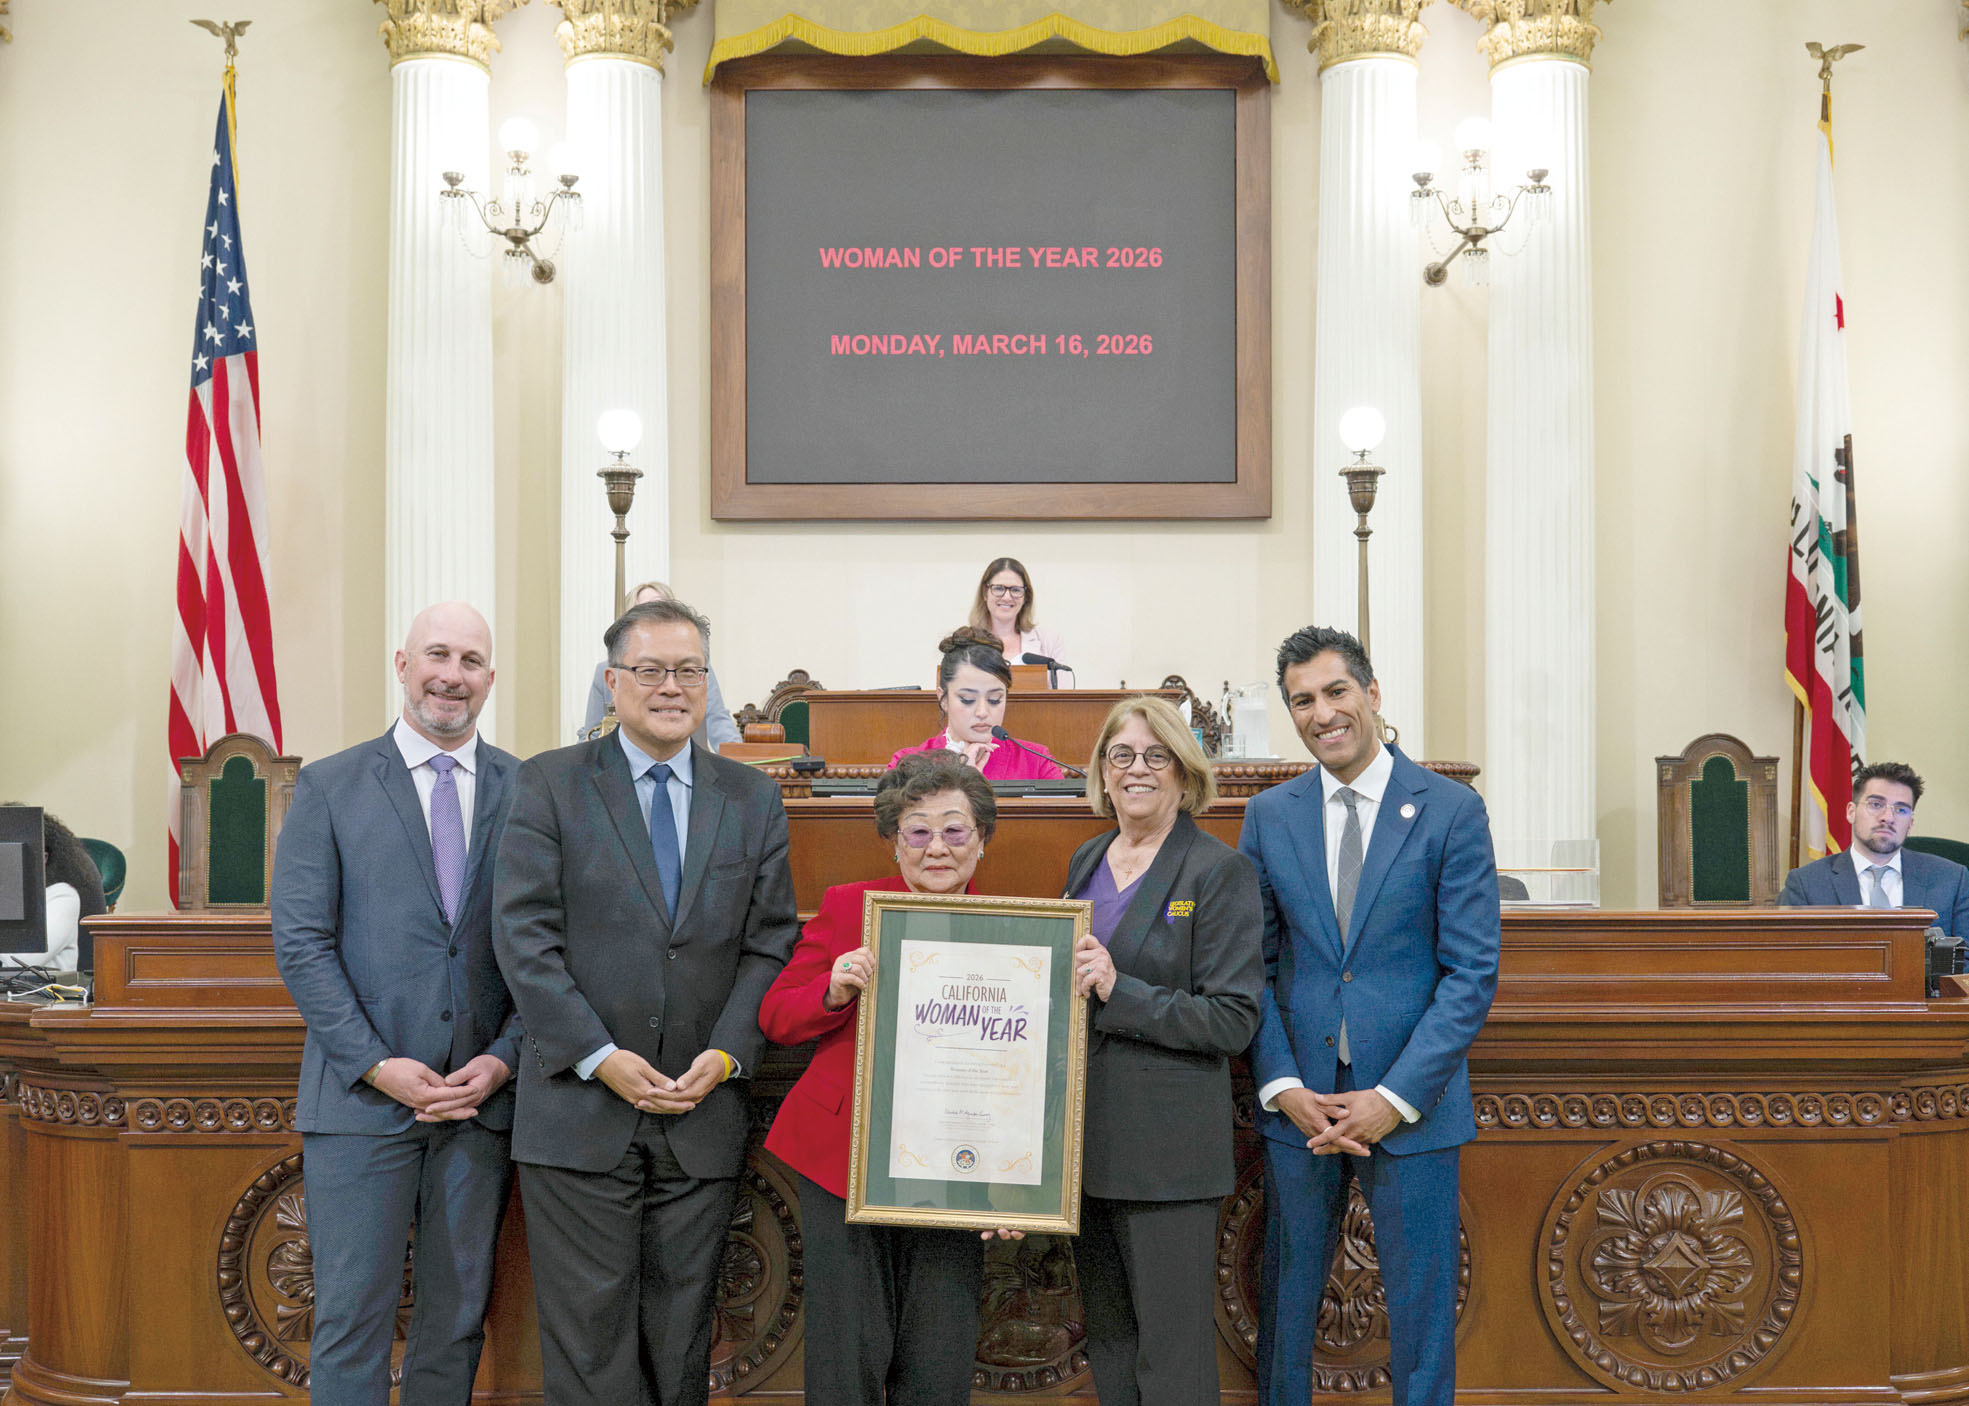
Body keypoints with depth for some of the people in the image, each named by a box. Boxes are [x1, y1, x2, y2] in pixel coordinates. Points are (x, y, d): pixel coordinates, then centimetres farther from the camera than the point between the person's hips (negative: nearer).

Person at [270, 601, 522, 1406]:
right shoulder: (329, 788, 2)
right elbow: (301, 941, -3)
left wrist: (504, 1058, -7)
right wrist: (377, 1065, -11)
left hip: (482, 1096, 2)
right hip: (362, 1096, -2)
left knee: (458, 1316, 11)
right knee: (352, 1318, 1)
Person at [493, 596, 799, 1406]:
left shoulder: (754, 799, 10)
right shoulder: (549, 785, 1)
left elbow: (769, 944, 7)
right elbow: (524, 937, -6)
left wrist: (725, 1055, -8)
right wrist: (600, 1059, -13)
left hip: (703, 1117, 3)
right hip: (580, 1114, -2)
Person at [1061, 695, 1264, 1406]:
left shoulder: (1219, 871, -8)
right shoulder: (1086, 861, 12)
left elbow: (1233, 1020, -14)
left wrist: (1119, 991, -20)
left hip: (1167, 1146, -7)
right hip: (1087, 1133, 7)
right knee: (1107, 1339, 16)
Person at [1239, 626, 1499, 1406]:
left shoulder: (1452, 810, -4)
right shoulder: (1269, 815, 5)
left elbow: (1473, 971, -7)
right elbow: (1254, 967, 6)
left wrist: (1397, 1097, -14)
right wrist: (1284, 1087, -7)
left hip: (1411, 1105, -2)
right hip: (1299, 1100, 3)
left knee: (1421, 1312, 7)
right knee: (1285, 1303, 12)